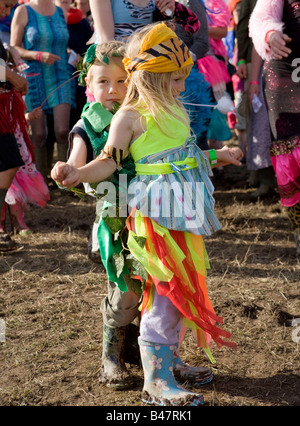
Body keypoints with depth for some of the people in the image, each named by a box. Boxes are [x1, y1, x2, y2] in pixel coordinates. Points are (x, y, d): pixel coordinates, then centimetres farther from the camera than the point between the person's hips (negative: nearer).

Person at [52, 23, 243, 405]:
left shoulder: (171, 112, 16)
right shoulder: (131, 116, -9)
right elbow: (109, 161, -13)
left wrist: (215, 156, 43)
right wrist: (78, 174, -32)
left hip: (183, 213, 9)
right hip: (156, 215, -9)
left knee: (180, 290, 15)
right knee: (167, 292, -9)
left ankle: (169, 359, 30)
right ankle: (156, 381, -1)